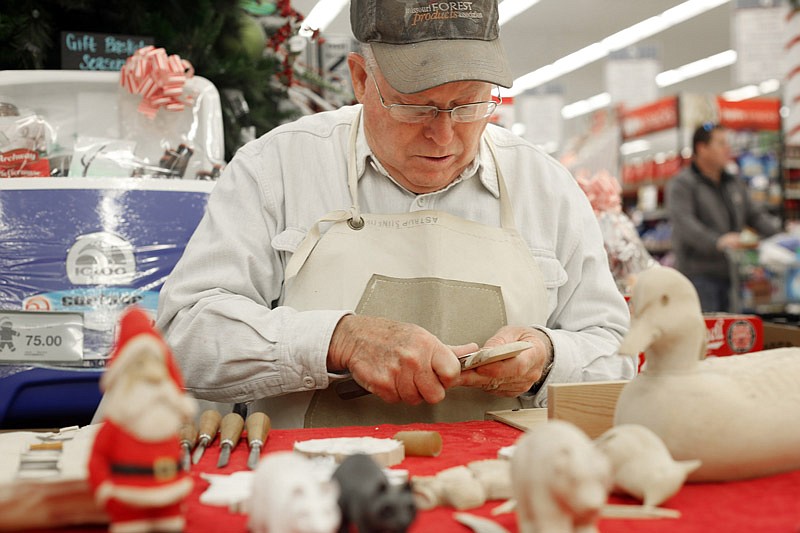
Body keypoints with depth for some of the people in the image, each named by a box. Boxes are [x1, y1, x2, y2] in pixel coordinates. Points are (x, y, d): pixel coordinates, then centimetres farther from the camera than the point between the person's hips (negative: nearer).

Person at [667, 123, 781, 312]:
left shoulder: (735, 184, 20)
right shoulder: (682, 184, -5)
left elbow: (755, 215, 19)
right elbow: (683, 223, -20)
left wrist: (782, 230, -1)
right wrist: (717, 241, -36)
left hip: (730, 274, 7)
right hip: (699, 274, -7)